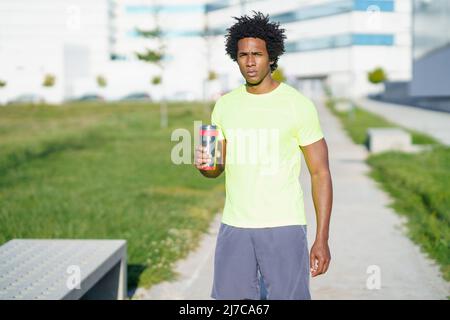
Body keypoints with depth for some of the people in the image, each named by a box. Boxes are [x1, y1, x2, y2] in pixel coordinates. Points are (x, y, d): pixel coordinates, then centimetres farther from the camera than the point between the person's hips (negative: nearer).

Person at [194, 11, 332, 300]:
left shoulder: (298, 105, -5)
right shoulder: (225, 105, 8)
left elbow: (320, 173, -4)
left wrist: (322, 239, -10)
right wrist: (204, 165, -10)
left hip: (283, 226, -4)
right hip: (234, 225, 4)